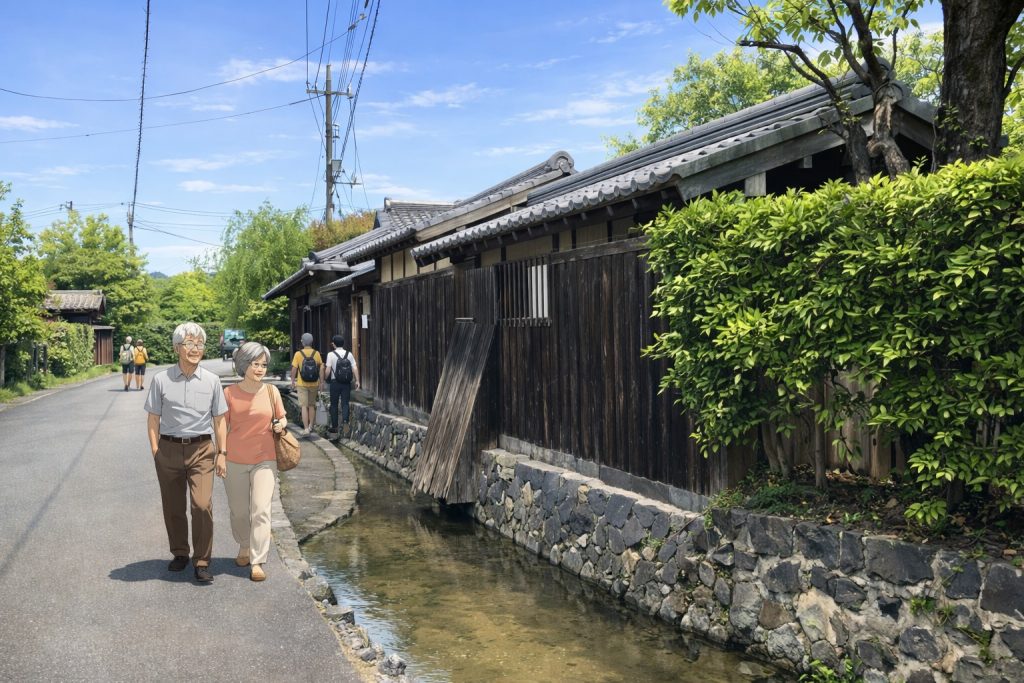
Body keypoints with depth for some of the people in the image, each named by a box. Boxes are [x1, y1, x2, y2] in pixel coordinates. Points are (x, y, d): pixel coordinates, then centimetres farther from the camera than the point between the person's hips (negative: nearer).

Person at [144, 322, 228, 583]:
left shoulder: (211, 380, 2)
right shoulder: (161, 380, 0)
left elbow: (219, 420, 7)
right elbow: (153, 419, 4)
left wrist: (222, 453, 4)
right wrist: (155, 451, -2)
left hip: (201, 449, -1)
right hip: (169, 449, 1)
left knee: (202, 505, -11)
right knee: (173, 507, 11)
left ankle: (202, 561, 1)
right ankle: (179, 554, 30)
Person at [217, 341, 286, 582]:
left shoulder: (271, 391, -1)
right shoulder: (229, 393, -3)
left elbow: (281, 418, 13)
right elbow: (223, 426, 5)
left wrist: (281, 424, -9)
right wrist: (220, 454, 0)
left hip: (264, 458, 0)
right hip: (235, 460, 1)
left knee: (261, 510, -9)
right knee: (239, 510, 12)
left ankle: (257, 562, -3)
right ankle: (244, 547, 38)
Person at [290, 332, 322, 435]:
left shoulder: (298, 354, -9)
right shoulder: (317, 353, -4)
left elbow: (294, 369, -7)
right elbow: (321, 368, -3)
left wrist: (293, 381, 5)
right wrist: (321, 382, 4)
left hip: (302, 384, -3)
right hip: (314, 384, 3)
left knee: (304, 406, 0)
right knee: (312, 405, 18)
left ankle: (306, 428, -8)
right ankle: (310, 426, 28)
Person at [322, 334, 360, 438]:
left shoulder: (331, 354, -6)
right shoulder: (349, 354, 2)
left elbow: (328, 370, -9)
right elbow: (355, 368, -2)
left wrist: (324, 379, 6)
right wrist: (357, 380, 2)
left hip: (335, 382, -2)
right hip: (347, 383, 2)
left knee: (334, 404, 10)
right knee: (345, 403, 6)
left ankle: (334, 426, 15)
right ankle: (345, 419, -17)